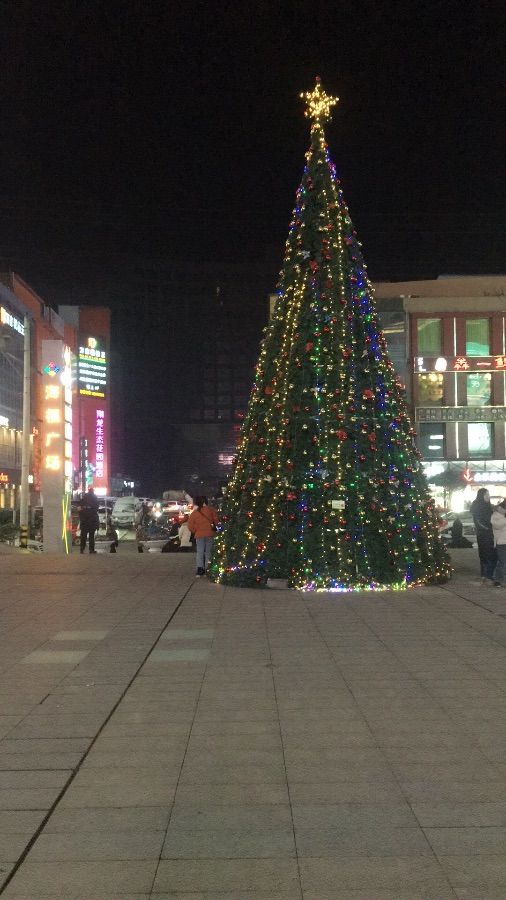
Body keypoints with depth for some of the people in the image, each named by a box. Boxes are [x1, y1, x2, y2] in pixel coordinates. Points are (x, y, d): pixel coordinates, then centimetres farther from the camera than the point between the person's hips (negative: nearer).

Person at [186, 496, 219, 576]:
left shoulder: (194, 513, -2)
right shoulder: (210, 510, -4)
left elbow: (190, 525, -2)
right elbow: (216, 520, -4)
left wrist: (195, 531, 14)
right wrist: (214, 527, 15)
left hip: (199, 535, 0)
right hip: (210, 534, 0)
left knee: (200, 552, 3)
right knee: (208, 552, 8)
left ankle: (200, 570, -10)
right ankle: (207, 569, 6)